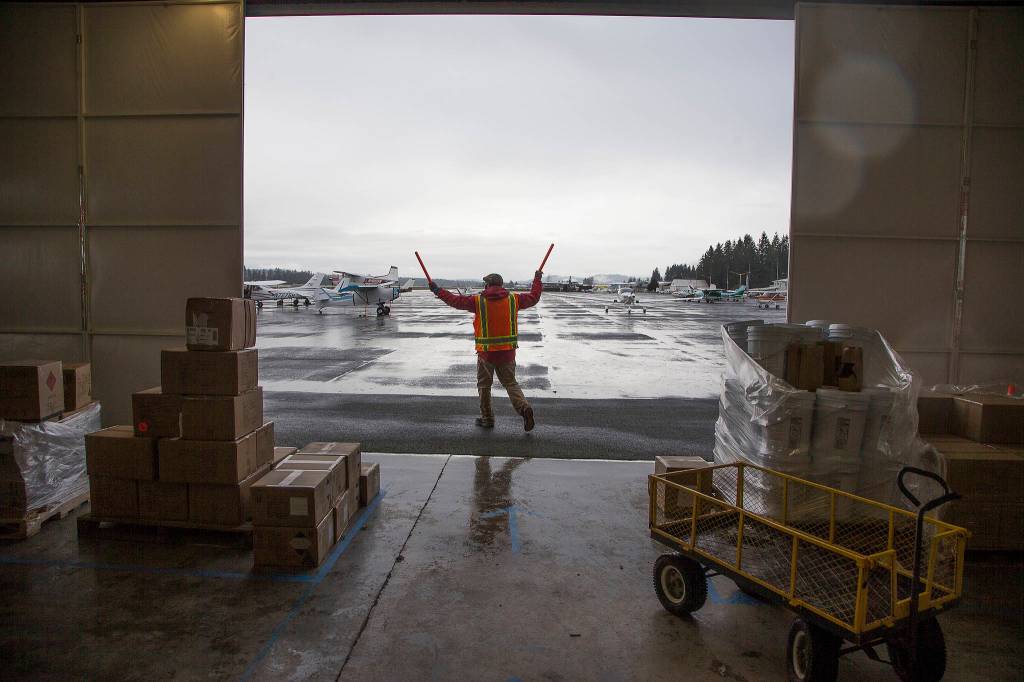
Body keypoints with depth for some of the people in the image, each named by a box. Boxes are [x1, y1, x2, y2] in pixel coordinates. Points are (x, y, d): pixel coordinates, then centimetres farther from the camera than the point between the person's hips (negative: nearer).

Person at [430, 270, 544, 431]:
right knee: (510, 383, 12)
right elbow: (534, 297, 12)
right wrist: (537, 279, 27)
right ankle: (524, 407, -11)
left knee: (484, 385, 13)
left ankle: (487, 419, 19)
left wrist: (438, 291, 8)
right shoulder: (513, 299, 1)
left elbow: (456, 301, -4)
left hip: (486, 352, -2)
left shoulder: (478, 301, -6)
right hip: (508, 351, 2)